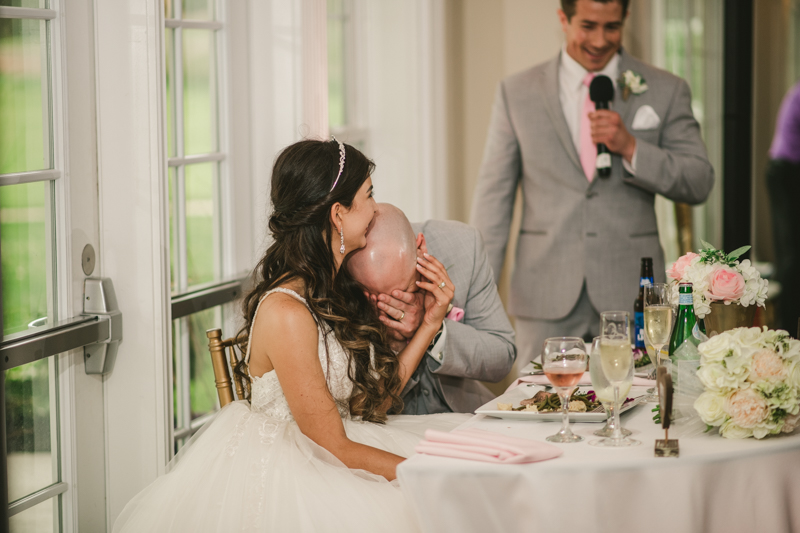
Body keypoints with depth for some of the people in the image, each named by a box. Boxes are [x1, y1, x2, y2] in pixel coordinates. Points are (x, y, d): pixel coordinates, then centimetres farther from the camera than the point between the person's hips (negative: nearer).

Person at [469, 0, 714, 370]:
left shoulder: (666, 92, 7)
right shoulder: (517, 93, 8)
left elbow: (699, 184, 3)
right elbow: (494, 196, 7)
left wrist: (631, 148, -12)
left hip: (631, 298, 0)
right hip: (546, 300, 0)